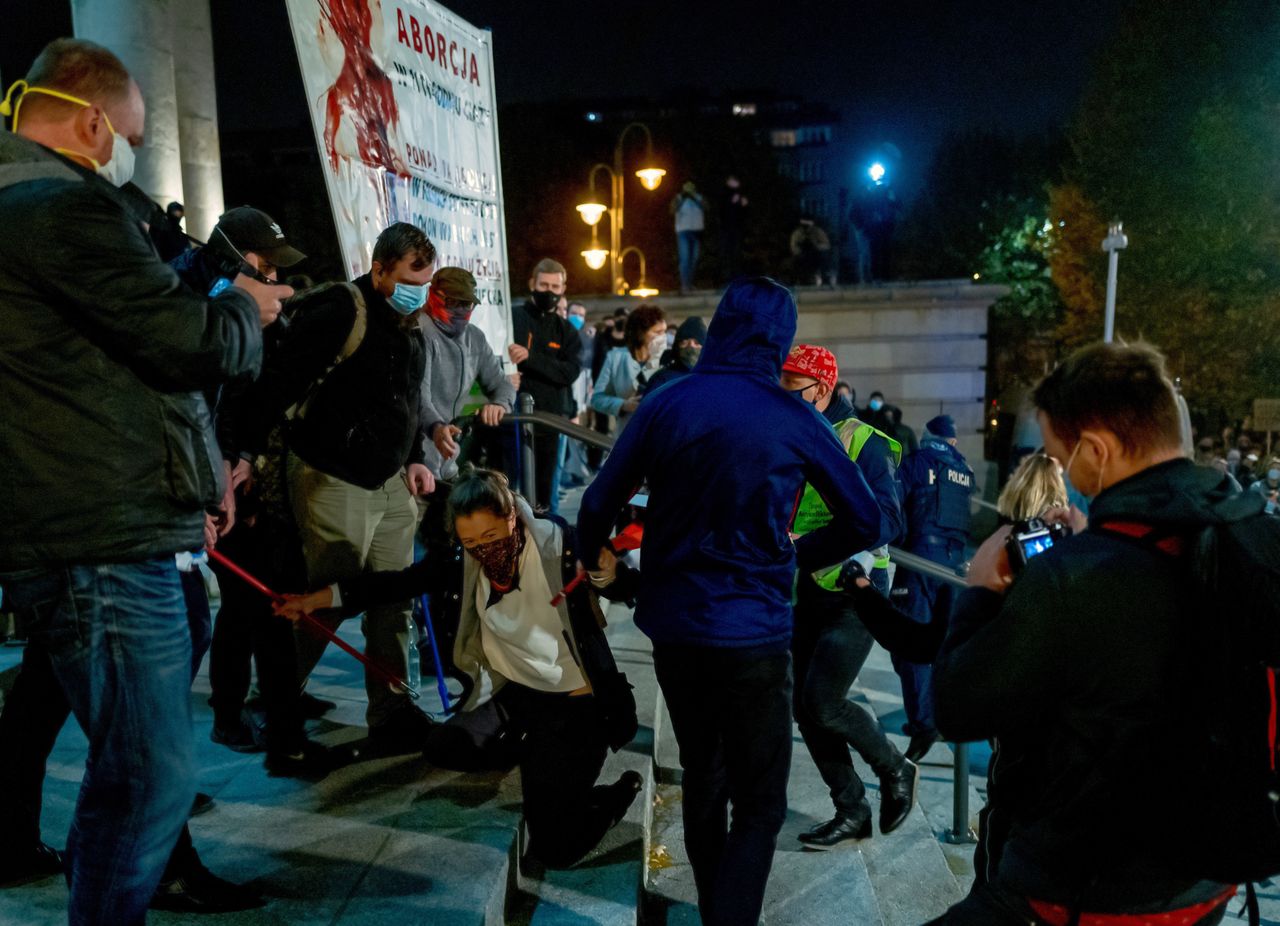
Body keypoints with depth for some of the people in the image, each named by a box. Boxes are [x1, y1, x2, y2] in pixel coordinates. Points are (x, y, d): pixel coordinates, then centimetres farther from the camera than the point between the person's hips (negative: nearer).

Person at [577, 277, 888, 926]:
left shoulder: (665, 404, -2)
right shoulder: (792, 420, -7)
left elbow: (598, 506, -1)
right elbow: (866, 524, -2)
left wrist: (594, 569, 17)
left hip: (672, 625, 4)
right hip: (752, 634, -4)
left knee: (702, 784, 22)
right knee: (759, 805, 9)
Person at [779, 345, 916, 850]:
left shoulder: (861, 442, -11)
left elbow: (887, 518, -22)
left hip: (853, 595, -7)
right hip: (805, 595, 7)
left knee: (823, 703, -11)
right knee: (806, 708, 6)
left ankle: (895, 771, 16)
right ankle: (852, 812, 21)